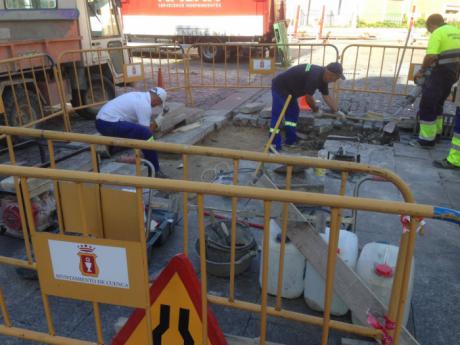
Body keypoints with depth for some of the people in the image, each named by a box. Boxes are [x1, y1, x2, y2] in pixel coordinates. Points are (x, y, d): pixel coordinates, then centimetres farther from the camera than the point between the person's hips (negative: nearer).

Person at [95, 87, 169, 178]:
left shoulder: (139, 96, 17)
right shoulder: (145, 105, -12)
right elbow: (146, 130, -12)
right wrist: (159, 120, -2)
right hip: (109, 124, -10)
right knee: (146, 134, -20)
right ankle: (155, 171, -14)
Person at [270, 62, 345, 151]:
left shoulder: (322, 77, 2)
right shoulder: (314, 76, -28)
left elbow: (327, 97, 11)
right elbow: (308, 97, -20)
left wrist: (337, 111, 11)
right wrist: (316, 109, -2)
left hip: (289, 90, 11)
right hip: (279, 87, -11)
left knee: (293, 113, 15)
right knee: (277, 116, -11)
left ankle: (291, 140, 22)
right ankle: (275, 146, -11)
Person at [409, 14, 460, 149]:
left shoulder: (437, 33, -10)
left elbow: (431, 56, -23)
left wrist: (422, 70, -9)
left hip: (441, 72, -9)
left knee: (427, 105, -4)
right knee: (438, 103, 21)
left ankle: (427, 139, -3)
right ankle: (435, 132, 30)